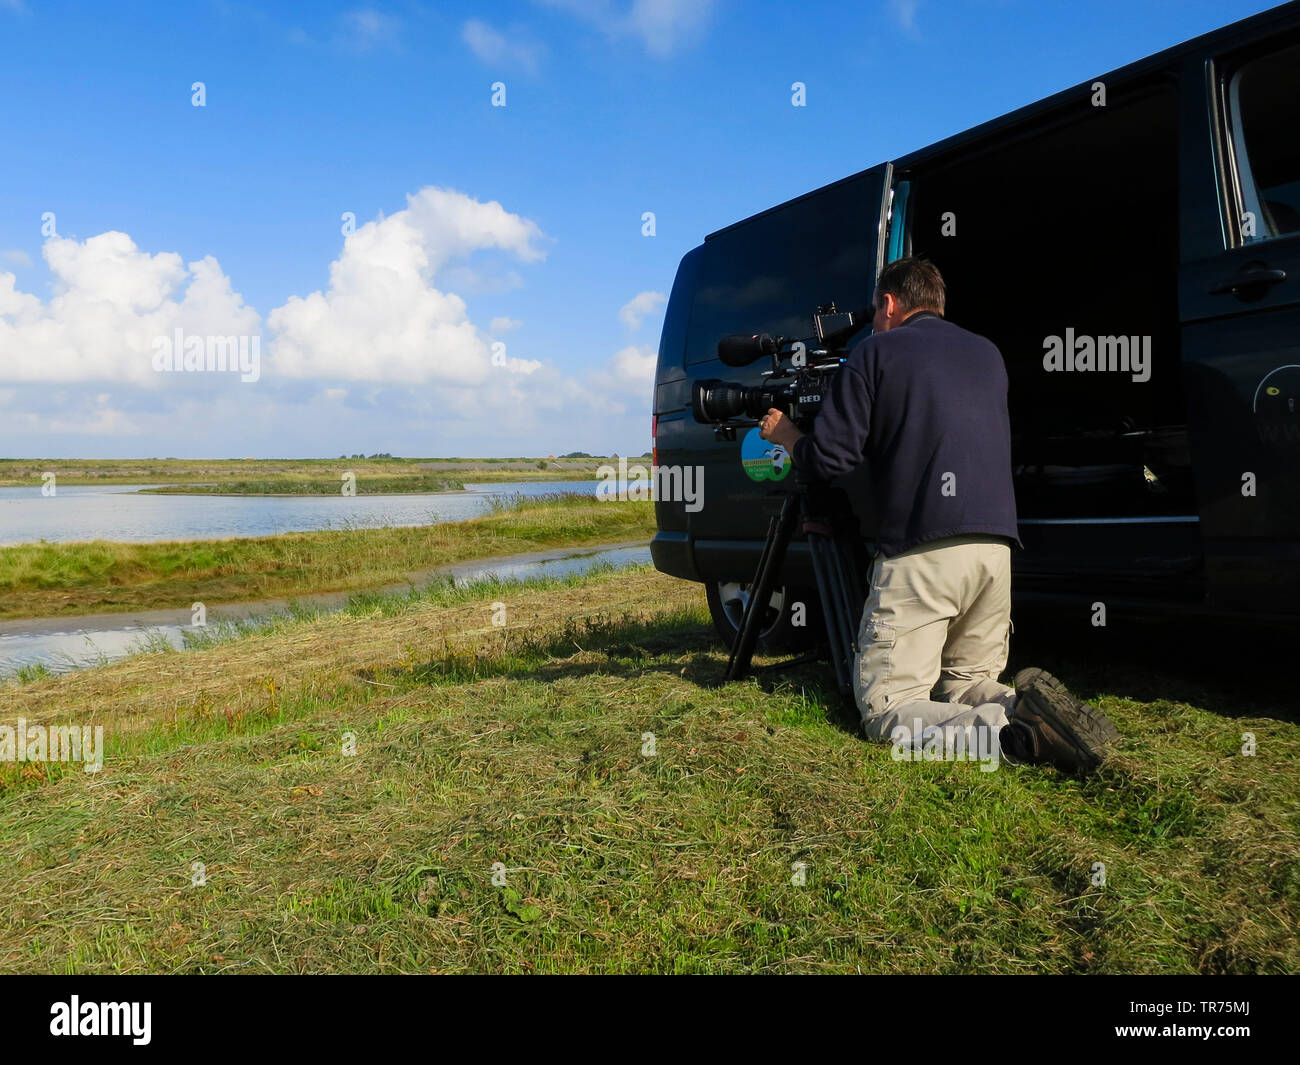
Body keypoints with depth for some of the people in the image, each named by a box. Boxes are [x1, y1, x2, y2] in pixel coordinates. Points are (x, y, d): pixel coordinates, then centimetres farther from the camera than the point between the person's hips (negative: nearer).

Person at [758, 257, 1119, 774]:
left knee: (885, 706, -2)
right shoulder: (987, 354, 23)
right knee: (967, 683, 22)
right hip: (996, 545, 7)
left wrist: (785, 435, 18)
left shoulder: (876, 352, 3)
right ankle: (1027, 707, -10)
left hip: (921, 551, -6)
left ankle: (1009, 731, -25)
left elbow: (827, 460, -3)